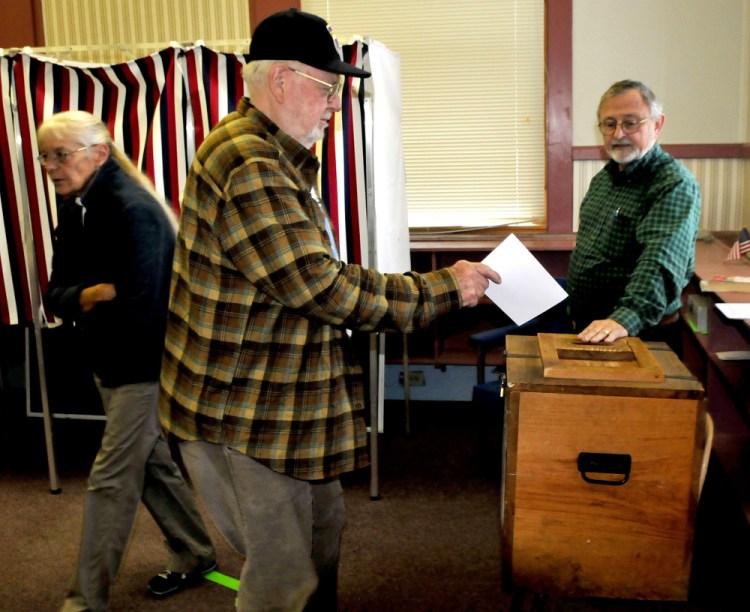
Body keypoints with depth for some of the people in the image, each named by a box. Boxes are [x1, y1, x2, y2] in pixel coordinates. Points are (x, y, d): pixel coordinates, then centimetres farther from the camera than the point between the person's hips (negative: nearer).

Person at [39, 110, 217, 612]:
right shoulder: (74, 210, 6)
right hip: (111, 362, 9)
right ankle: (196, 554, 36)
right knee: (153, 462, 19)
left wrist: (83, 302, -13)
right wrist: (91, 295, -21)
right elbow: (56, 294, -1)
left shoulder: (133, 211, -22)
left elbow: (138, 305, -29)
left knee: (111, 479, -2)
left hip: (146, 364, -9)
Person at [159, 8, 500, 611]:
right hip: (244, 419, -11)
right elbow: (322, 287, -27)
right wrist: (443, 289, -20)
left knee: (323, 528, 23)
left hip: (283, 400, 11)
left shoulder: (274, 157, 13)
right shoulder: (248, 167, -24)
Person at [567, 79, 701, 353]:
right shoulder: (602, 179, 10)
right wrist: (576, 313, 16)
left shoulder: (675, 184, -18)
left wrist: (625, 319, -45)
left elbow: (662, 262, -32)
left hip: (643, 334, -7)